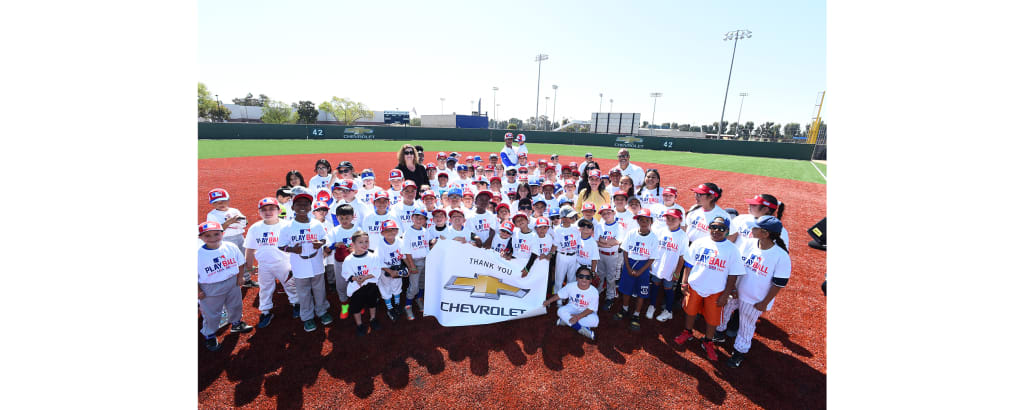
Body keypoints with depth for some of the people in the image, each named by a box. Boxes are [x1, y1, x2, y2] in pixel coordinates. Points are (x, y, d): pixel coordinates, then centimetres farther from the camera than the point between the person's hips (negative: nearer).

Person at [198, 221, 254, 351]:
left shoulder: (231, 247, -10)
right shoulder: (198, 254, -18)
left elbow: (240, 262, 4)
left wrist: (240, 277, 0)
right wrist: (198, 291, -12)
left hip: (232, 283, 3)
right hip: (210, 289, -3)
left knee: (235, 306, 23)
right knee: (211, 314, 12)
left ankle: (236, 324, 49)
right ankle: (210, 336, 34)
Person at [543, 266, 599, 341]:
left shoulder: (594, 292, -22)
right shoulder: (571, 286, -16)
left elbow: (590, 309, -20)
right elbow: (559, 295, 0)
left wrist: (578, 316, -31)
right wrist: (548, 301, 5)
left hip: (586, 312, -1)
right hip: (573, 308, 2)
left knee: (594, 320, -33)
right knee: (561, 311, -28)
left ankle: (566, 321, -24)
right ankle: (581, 329, -30)